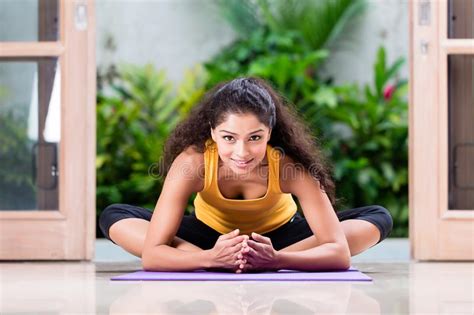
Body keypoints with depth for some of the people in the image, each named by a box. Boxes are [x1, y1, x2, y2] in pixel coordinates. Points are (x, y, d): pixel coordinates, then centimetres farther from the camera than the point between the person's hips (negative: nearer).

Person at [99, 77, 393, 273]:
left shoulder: (291, 165, -35)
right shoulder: (192, 162, -35)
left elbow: (341, 252, -38)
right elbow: (150, 254, -36)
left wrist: (276, 260, -56)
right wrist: (210, 258, -55)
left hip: (279, 235, 0)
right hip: (211, 234, 0)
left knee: (379, 219, -22)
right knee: (113, 217, -21)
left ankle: (267, 261, -30)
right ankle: (214, 260, -32)